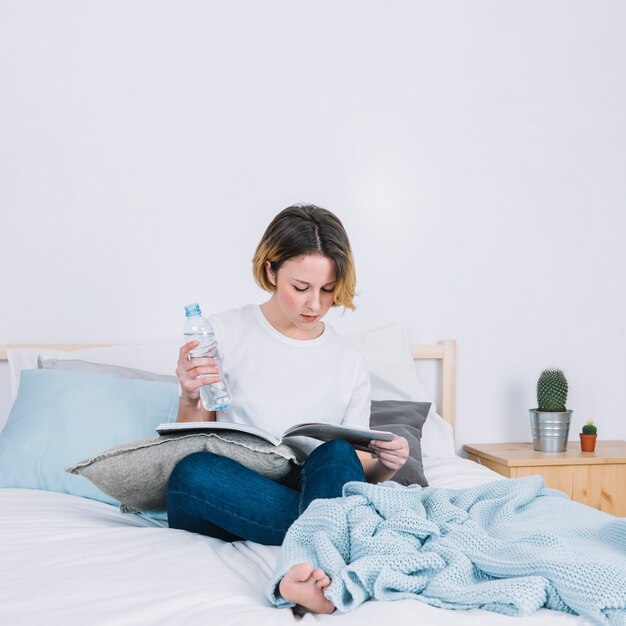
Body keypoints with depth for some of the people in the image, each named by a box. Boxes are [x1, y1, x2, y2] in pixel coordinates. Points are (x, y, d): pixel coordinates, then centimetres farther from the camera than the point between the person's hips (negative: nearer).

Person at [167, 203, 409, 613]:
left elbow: (356, 471, 11)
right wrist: (189, 399, -16)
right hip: (223, 503, 0)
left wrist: (384, 465, -12)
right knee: (191, 472, -34)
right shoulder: (225, 332, 3)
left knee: (336, 454, -30)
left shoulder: (350, 363, 9)